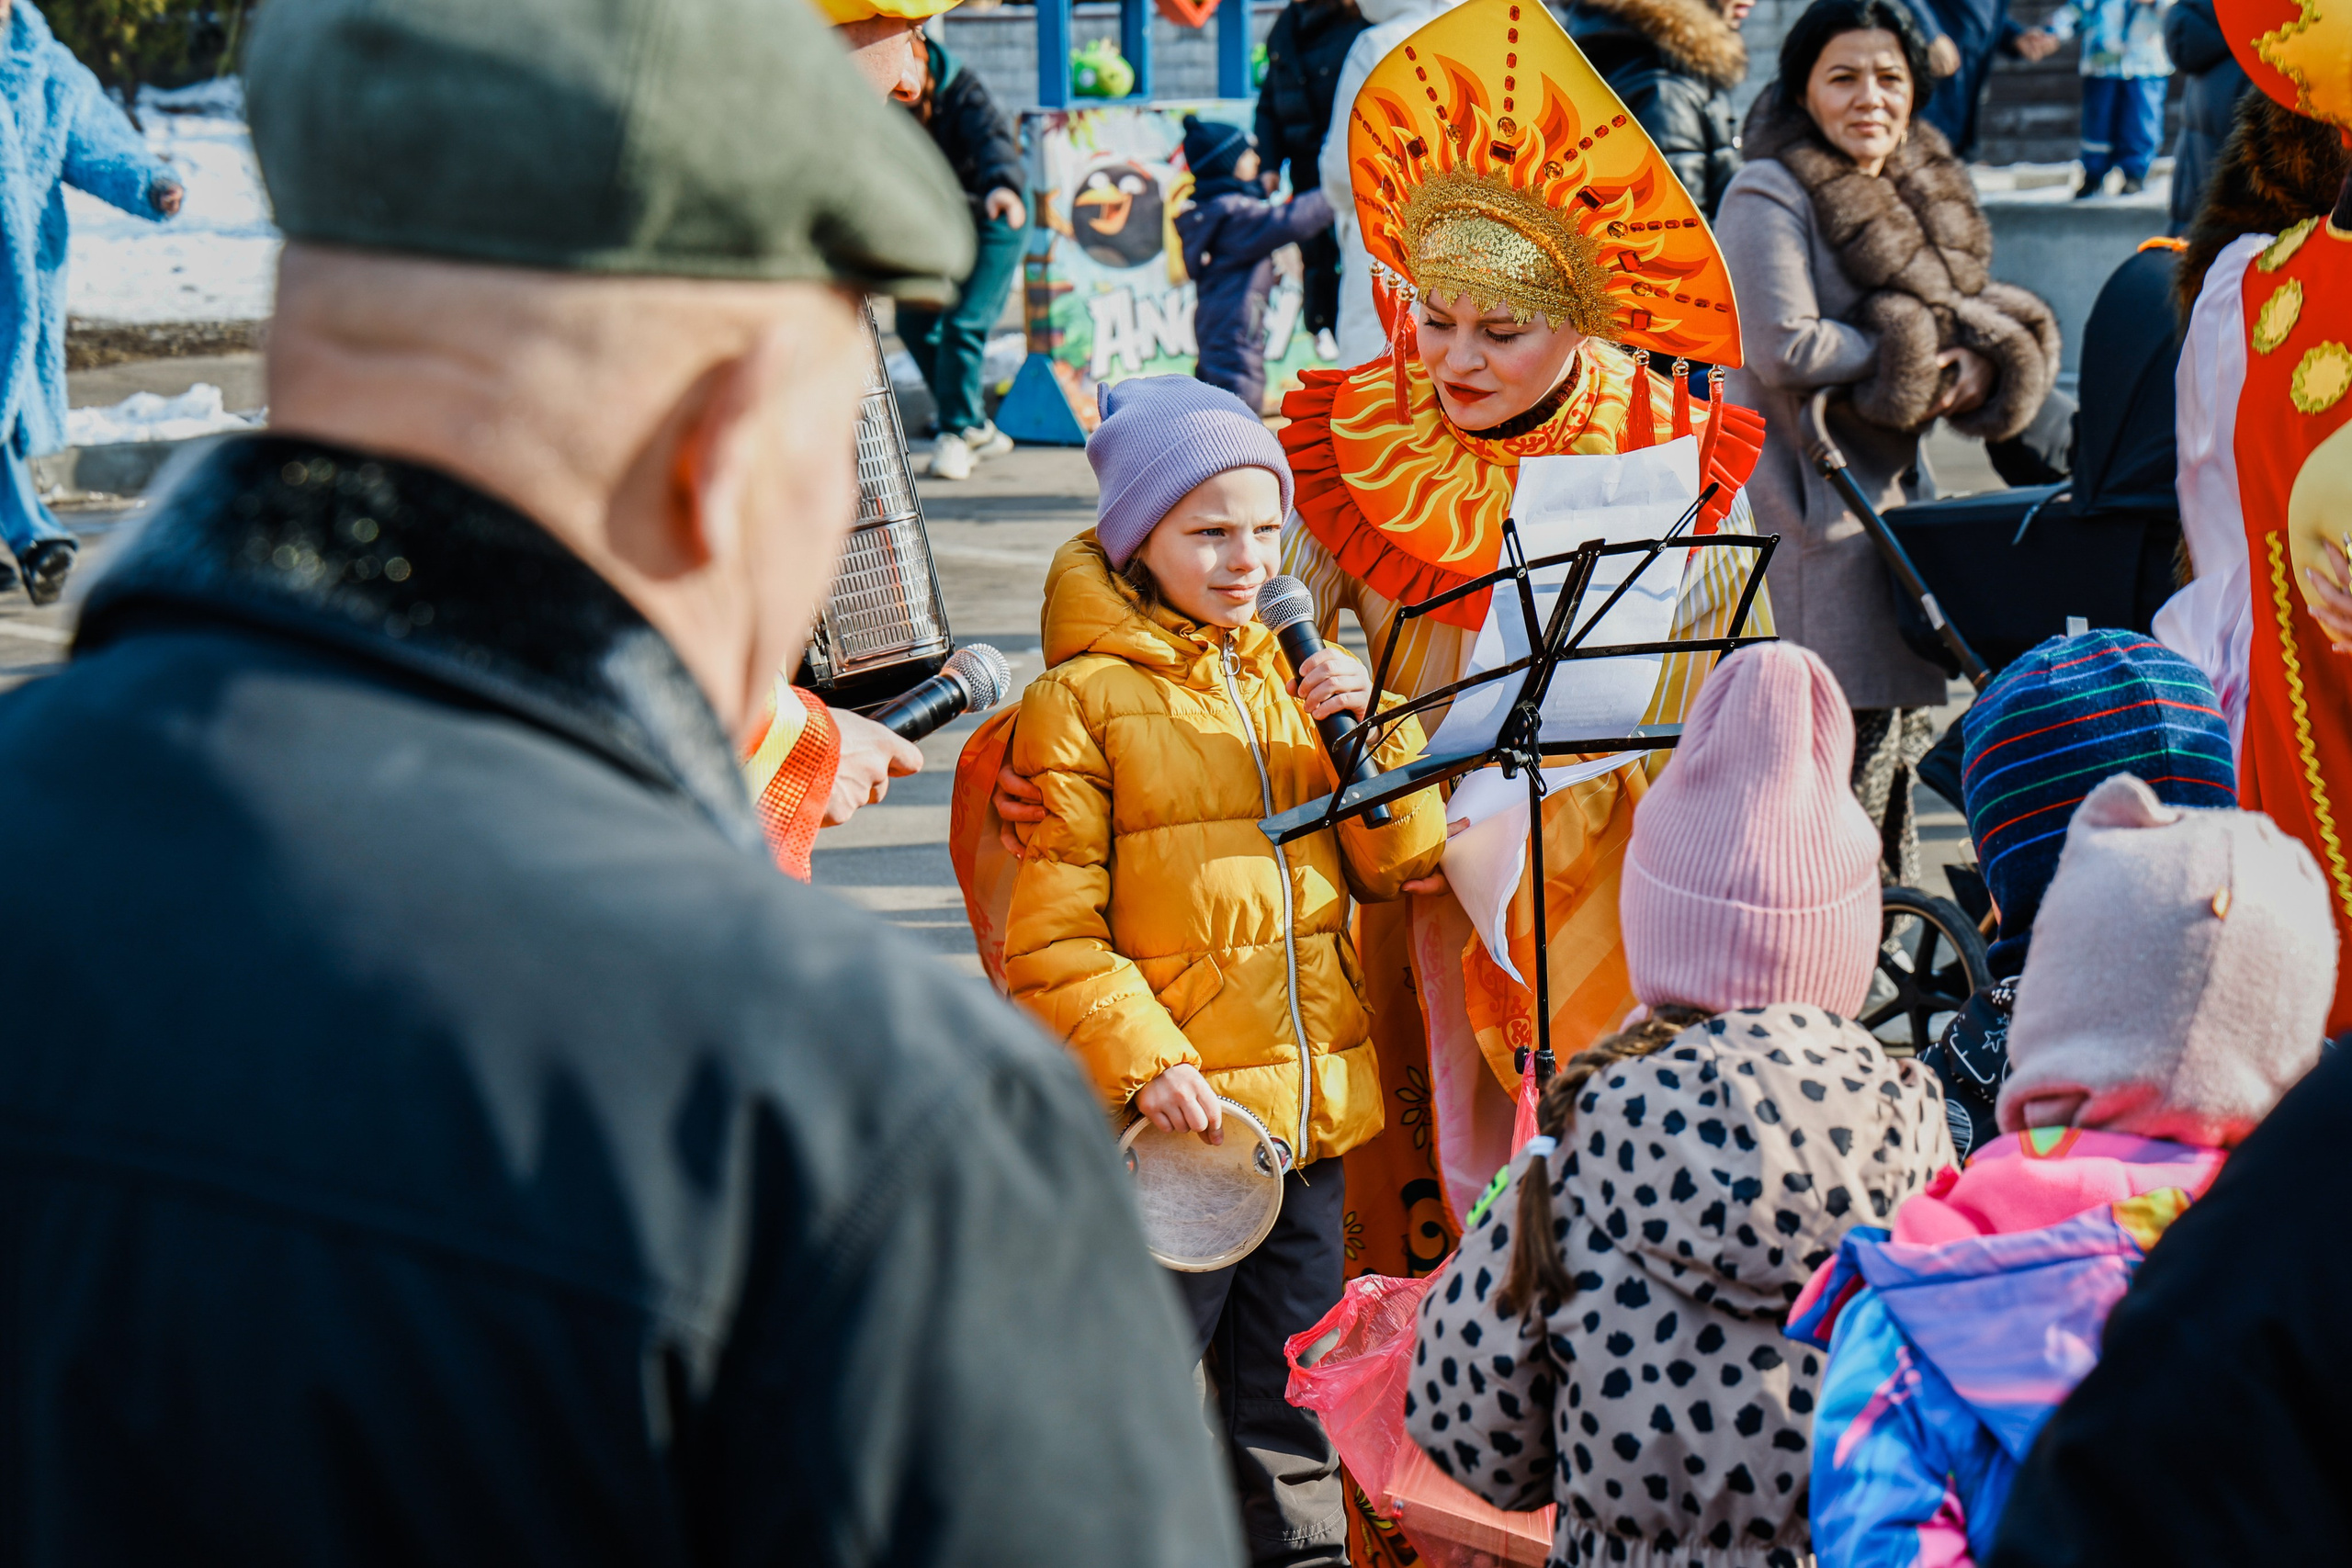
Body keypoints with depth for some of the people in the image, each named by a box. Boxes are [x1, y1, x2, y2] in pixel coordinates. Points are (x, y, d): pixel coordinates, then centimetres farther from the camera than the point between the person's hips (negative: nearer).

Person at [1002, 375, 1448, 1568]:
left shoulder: (1296, 671, 11)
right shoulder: (1081, 701, -8)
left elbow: (1404, 867, 8)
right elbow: (1047, 934, -11)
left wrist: (1369, 733, -6)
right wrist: (1141, 1062, -21)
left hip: (1310, 1107, 6)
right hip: (1173, 1117, -6)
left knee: (1291, 1393, 18)